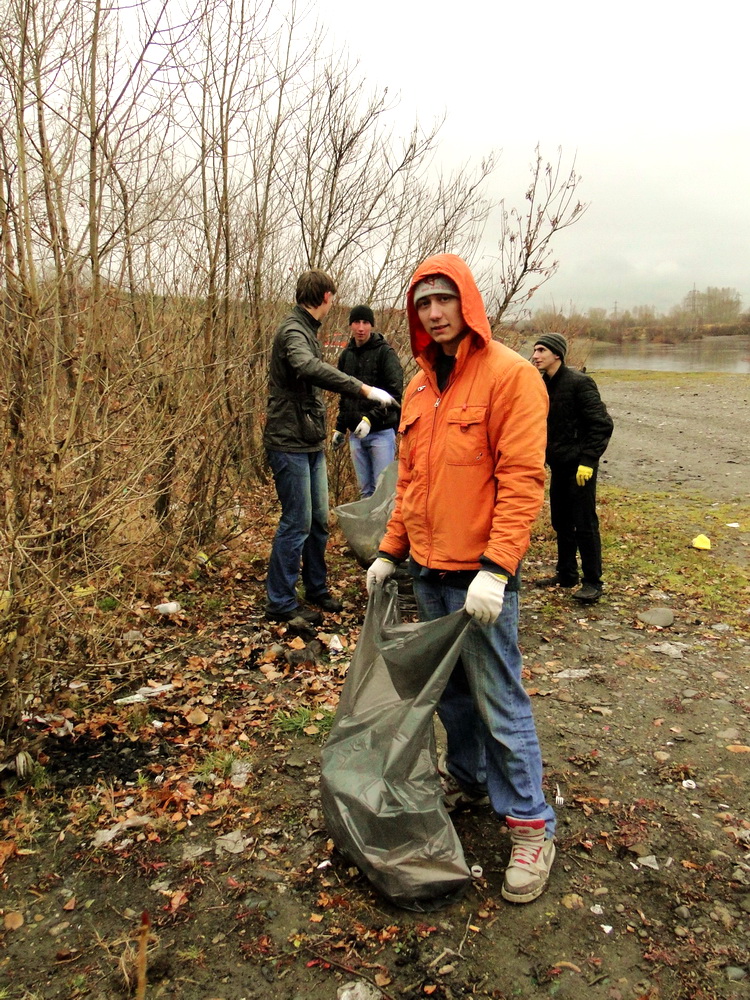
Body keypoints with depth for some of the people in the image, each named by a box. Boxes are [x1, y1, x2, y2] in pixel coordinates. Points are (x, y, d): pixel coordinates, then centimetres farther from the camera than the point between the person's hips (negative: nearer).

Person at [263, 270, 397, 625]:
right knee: (297, 523, -4)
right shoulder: (293, 331, -15)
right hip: (290, 444, -10)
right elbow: (310, 368, -38)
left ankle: (317, 589, 28)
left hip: (311, 444, 10)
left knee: (319, 520, 14)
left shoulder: (305, 330, 18)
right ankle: (279, 602, 7)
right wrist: (364, 389, -42)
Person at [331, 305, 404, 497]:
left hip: (381, 432, -6)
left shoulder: (385, 352, -5)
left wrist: (371, 418, -22)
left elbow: (395, 393, -13)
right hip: (356, 433, 6)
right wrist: (340, 427, 18)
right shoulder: (346, 355, 13)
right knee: (365, 490, 11)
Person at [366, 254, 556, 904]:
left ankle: (532, 827, 15)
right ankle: (469, 780, 38)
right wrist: (392, 552, 14)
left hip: (480, 575, -7)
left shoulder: (509, 374, -10)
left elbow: (523, 478, -17)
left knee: (499, 701, 0)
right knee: (450, 689, 18)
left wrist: (495, 569, -23)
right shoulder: (420, 385, 12)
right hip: (427, 570, 7)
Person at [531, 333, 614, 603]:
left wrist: (588, 460, -20)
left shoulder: (579, 383, -15)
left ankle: (593, 582, 7)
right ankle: (566, 573, 28)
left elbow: (602, 424, -16)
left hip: (579, 465, -8)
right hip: (558, 463, 8)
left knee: (584, 523, -3)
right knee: (561, 521, 15)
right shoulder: (543, 385, 8)